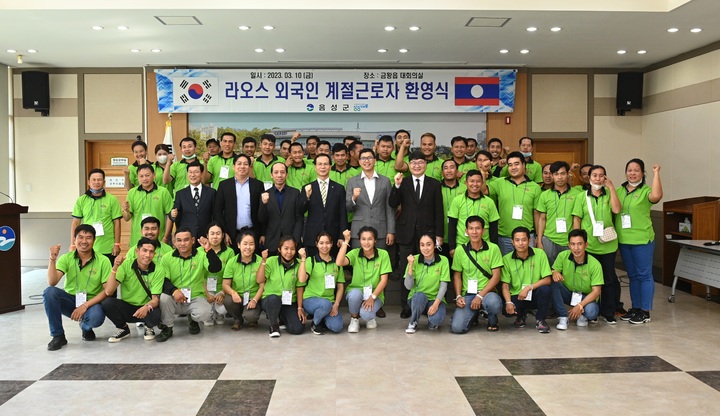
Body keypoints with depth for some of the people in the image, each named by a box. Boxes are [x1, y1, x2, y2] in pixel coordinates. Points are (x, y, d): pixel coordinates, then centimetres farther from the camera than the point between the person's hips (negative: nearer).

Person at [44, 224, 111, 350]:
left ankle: (86, 328, 6)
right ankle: (58, 336, -10)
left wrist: (85, 305, -21)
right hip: (70, 300, 2)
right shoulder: (66, 258, -3)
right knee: (49, 292, -26)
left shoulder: (103, 261, -9)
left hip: (91, 303, -2)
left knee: (96, 317, -36)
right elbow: (52, 282, -16)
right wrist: (53, 259, -29)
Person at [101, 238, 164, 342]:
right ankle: (123, 329, 2)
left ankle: (148, 327, 5)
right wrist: (115, 268, -32)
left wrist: (147, 306, -39)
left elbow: (155, 299, -16)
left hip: (146, 309, -1)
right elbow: (108, 292, -20)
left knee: (155, 315, -35)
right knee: (107, 302, -27)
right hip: (126, 307, 1)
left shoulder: (159, 271, -13)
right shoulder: (125, 265, -13)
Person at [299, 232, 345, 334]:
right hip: (311, 299, -3)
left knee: (337, 327, -23)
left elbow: (340, 287, 10)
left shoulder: (337, 263, 11)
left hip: (330, 301, 3)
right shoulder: (311, 260, 1)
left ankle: (322, 320, 12)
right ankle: (315, 323, -4)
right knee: (326, 304, -37)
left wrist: (336, 305, -5)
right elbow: (302, 280, -16)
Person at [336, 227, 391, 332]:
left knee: (365, 314, -30)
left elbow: (384, 280, -8)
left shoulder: (383, 254, -7)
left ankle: (370, 317, 11)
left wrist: (372, 297, -17)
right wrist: (346, 241, -25)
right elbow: (339, 263, -24)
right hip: (356, 291, 1)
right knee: (355, 293, -35)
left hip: (375, 295, -1)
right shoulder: (355, 253, -5)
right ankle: (354, 319, -3)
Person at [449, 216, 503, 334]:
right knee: (456, 327, -20)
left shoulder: (493, 248, -2)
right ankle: (473, 315, 17)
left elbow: (496, 276, -4)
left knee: (494, 303, -39)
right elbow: (457, 275, 11)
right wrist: (458, 296, -5)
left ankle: (492, 321, 0)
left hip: (487, 292, -1)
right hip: (467, 294, 1)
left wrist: (480, 296, -14)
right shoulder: (460, 251, 3)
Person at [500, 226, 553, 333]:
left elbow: (547, 280, -11)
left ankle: (540, 320, -4)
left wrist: (529, 287, -24)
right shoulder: (506, 259, -5)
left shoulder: (540, 254, -8)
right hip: (517, 296, 1)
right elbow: (505, 286, -7)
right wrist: (508, 302, -25)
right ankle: (521, 315, 13)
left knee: (545, 289, -33)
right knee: (506, 309, -29)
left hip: (535, 295, -1)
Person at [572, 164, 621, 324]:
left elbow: (616, 209, -11)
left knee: (609, 279, 5)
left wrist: (611, 187, -8)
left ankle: (608, 312, 16)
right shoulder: (582, 197, 4)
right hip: (588, 245, -1)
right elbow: (576, 219, 2)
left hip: (608, 244, 1)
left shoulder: (609, 195, 6)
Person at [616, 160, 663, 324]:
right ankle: (635, 308, 26)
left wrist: (656, 173, -22)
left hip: (642, 240, -6)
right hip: (624, 240, 6)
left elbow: (656, 196, -30)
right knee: (632, 275, 15)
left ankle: (645, 311, 9)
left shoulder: (645, 191, -7)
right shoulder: (619, 191, 9)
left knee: (644, 275, 2)